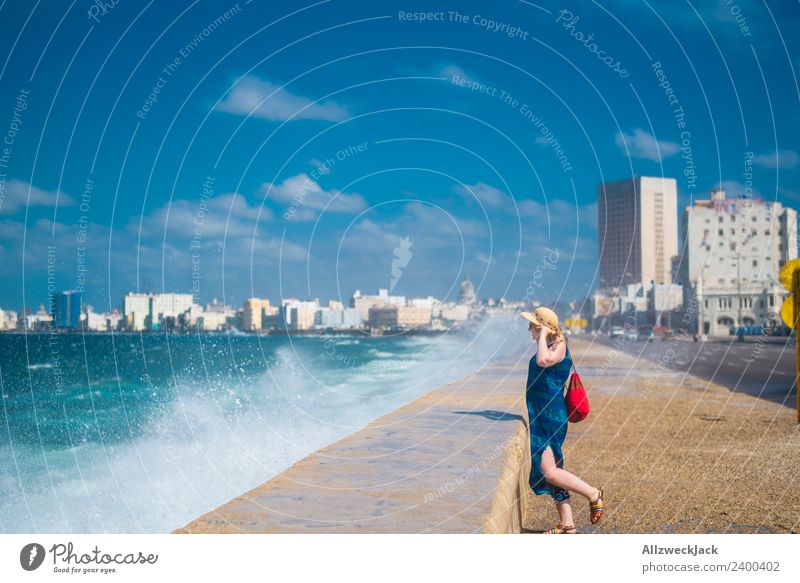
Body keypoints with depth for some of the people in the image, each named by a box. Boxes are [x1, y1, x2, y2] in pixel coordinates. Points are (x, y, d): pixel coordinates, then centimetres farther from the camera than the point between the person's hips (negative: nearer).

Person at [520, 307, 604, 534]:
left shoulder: (559, 346, -14)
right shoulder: (549, 346, 15)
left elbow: (543, 361, -34)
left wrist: (543, 335, -23)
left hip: (549, 417, -10)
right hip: (540, 416, 10)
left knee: (549, 472, -11)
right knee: (550, 471, 11)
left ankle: (593, 494, 6)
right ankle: (567, 525, 16)